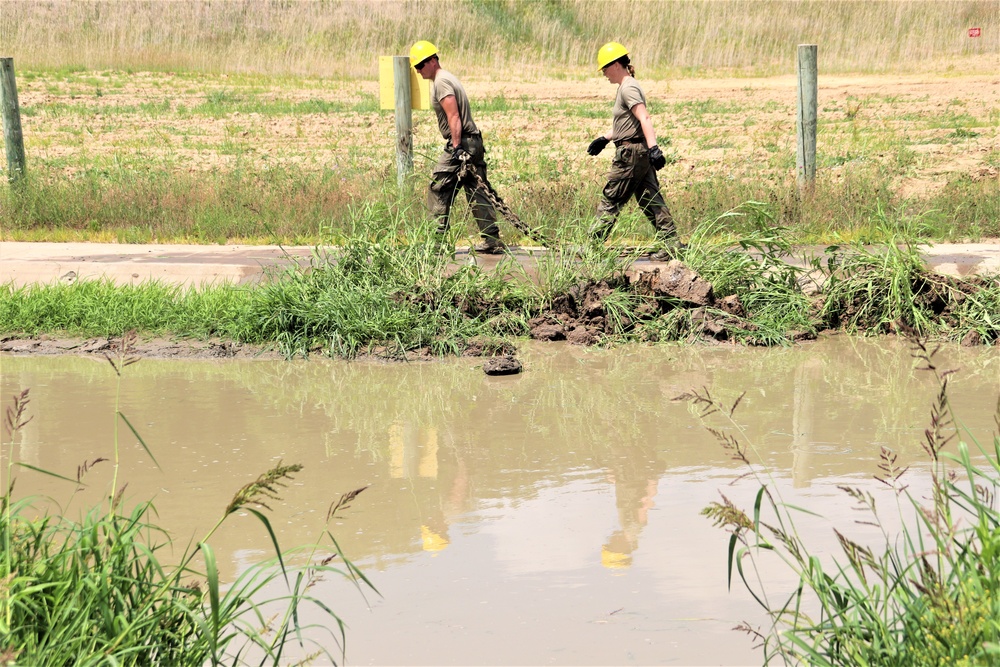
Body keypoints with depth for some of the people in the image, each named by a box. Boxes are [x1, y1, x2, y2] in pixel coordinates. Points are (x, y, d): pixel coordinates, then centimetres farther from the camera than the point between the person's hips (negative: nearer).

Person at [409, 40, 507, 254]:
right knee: (477, 192, 9)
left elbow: (454, 117, -19)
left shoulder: (441, 82, -10)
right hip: (474, 142, 10)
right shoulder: (447, 78, 21)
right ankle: (493, 241, 6)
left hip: (461, 144, -10)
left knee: (438, 190, -3)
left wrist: (457, 148, -24)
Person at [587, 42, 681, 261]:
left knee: (610, 199, -2)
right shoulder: (627, 87, 17)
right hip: (640, 152, 10)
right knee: (650, 199, 8)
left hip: (632, 152, -10)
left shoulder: (628, 88, -14)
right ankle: (670, 244, 4)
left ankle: (594, 245, 3)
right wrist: (604, 139, 30)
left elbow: (644, 118, -24)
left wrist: (653, 147, -33)